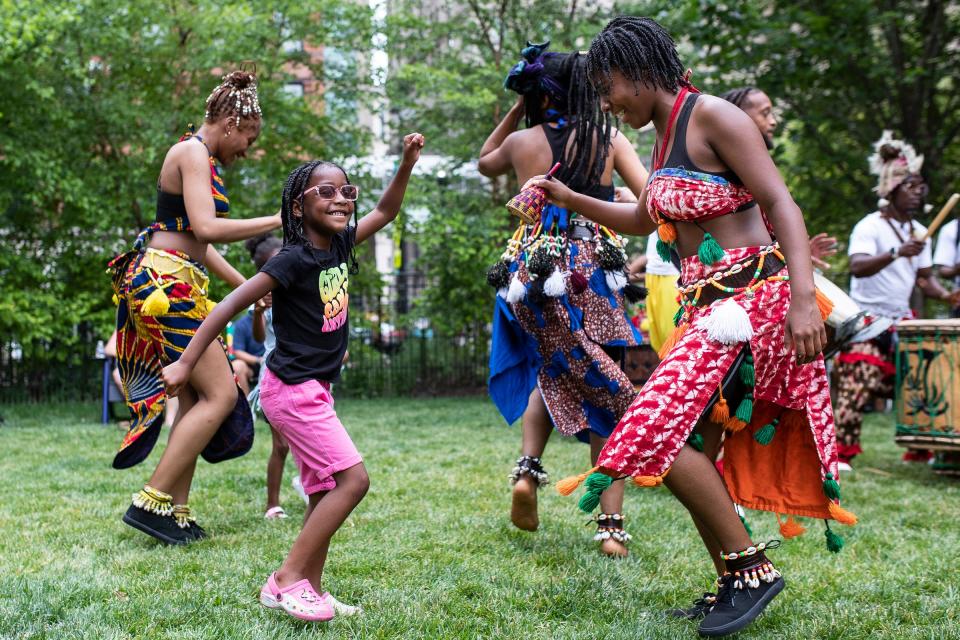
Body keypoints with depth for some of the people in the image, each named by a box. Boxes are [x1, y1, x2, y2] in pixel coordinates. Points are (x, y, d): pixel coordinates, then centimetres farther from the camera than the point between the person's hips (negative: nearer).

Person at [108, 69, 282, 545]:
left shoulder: (200, 158, 21)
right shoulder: (193, 152, -9)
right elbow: (207, 228, -22)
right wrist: (278, 220, -15)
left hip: (175, 286, 10)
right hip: (165, 282, -10)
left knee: (196, 398, 10)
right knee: (221, 394, -11)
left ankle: (176, 511, 11)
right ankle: (151, 502, -9)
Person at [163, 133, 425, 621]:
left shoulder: (339, 244, 6)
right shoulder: (294, 259, -16)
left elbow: (386, 211, 22)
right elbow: (232, 304, -17)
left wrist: (407, 162, 9)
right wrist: (185, 363, -19)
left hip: (313, 390, 9)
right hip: (292, 389, -9)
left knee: (325, 493, 8)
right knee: (352, 479, -13)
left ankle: (309, 589, 15)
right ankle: (286, 580, -8)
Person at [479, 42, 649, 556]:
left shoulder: (522, 141, 4)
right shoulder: (608, 139, 2)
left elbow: (484, 162, 27)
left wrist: (515, 111, 24)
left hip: (531, 274, 2)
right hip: (591, 276, -2)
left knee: (556, 371, 27)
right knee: (605, 393, 5)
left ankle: (528, 467, 5)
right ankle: (611, 525, -1)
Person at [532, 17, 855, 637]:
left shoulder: (711, 116, -10)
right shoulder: (664, 137, 17)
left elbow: (781, 203, -18)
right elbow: (642, 219, 33)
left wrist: (804, 297, -28)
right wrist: (569, 199, 24)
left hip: (750, 297, -9)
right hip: (705, 306, 9)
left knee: (663, 429, -18)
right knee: (693, 448, 8)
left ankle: (752, 565, -6)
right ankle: (733, 586, 19)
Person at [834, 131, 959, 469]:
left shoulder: (919, 232, 11)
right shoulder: (869, 227, -13)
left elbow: (924, 276, 13)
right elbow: (858, 267, -29)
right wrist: (897, 253, -43)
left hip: (901, 321, 8)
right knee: (857, 388, -15)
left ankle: (920, 449, 21)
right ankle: (840, 454, -10)